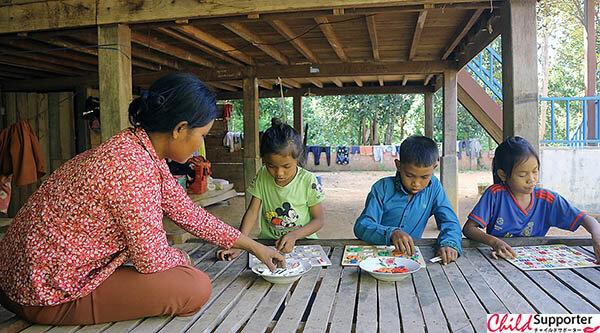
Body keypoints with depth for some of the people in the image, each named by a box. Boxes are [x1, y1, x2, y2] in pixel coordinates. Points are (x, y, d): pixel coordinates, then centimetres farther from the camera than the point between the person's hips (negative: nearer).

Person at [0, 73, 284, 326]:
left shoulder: (137, 148, 2)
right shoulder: (133, 166, -28)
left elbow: (188, 213, 9)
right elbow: (152, 259, -22)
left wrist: (254, 246, 13)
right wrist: (181, 259, 2)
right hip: (50, 295, -9)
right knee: (196, 286, -14)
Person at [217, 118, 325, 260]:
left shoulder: (308, 181, -9)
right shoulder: (262, 176, -1)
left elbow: (318, 219, -4)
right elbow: (252, 212, -3)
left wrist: (294, 235, -22)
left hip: (302, 240, 0)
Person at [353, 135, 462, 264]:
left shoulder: (434, 187, -1)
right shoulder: (382, 188, -9)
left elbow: (449, 221, -2)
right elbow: (361, 226, -14)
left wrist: (449, 243, -25)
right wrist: (391, 233, -33)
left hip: (410, 254, 2)